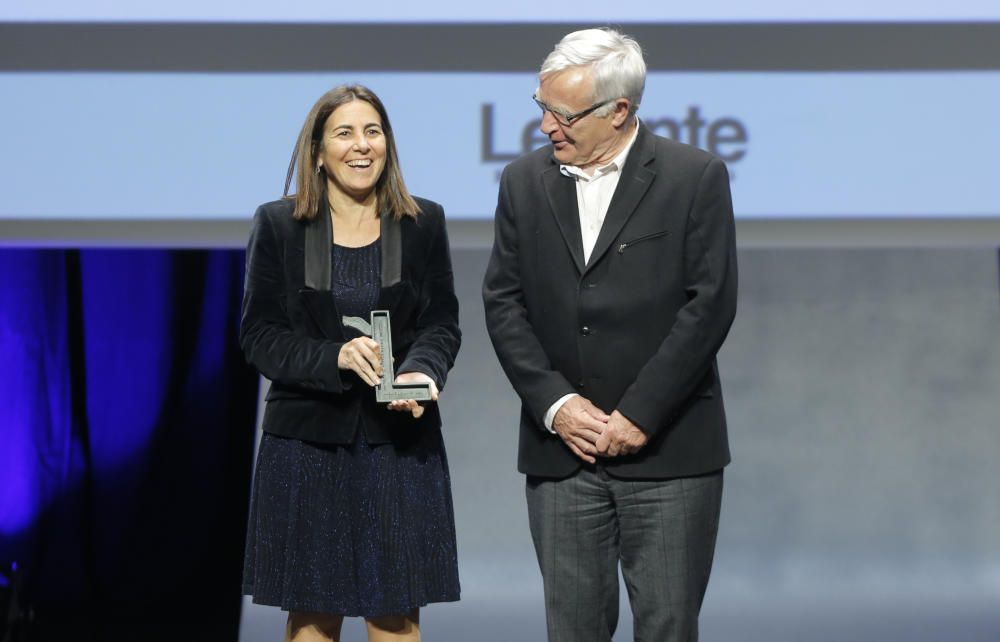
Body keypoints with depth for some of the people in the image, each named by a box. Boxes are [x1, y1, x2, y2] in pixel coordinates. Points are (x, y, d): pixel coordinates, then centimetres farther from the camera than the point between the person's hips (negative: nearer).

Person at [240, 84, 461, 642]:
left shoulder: (424, 223, 4)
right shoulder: (278, 225, 0)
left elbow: (442, 323, 4)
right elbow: (259, 335, -2)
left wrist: (423, 372, -18)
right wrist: (334, 356, -19)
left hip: (399, 441, 1)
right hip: (308, 443, -1)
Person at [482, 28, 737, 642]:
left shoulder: (696, 177, -4)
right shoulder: (525, 181, 7)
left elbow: (710, 304, -9)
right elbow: (504, 302, 5)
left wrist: (639, 415, -12)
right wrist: (554, 403, -7)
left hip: (669, 448, -3)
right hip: (562, 448, 3)